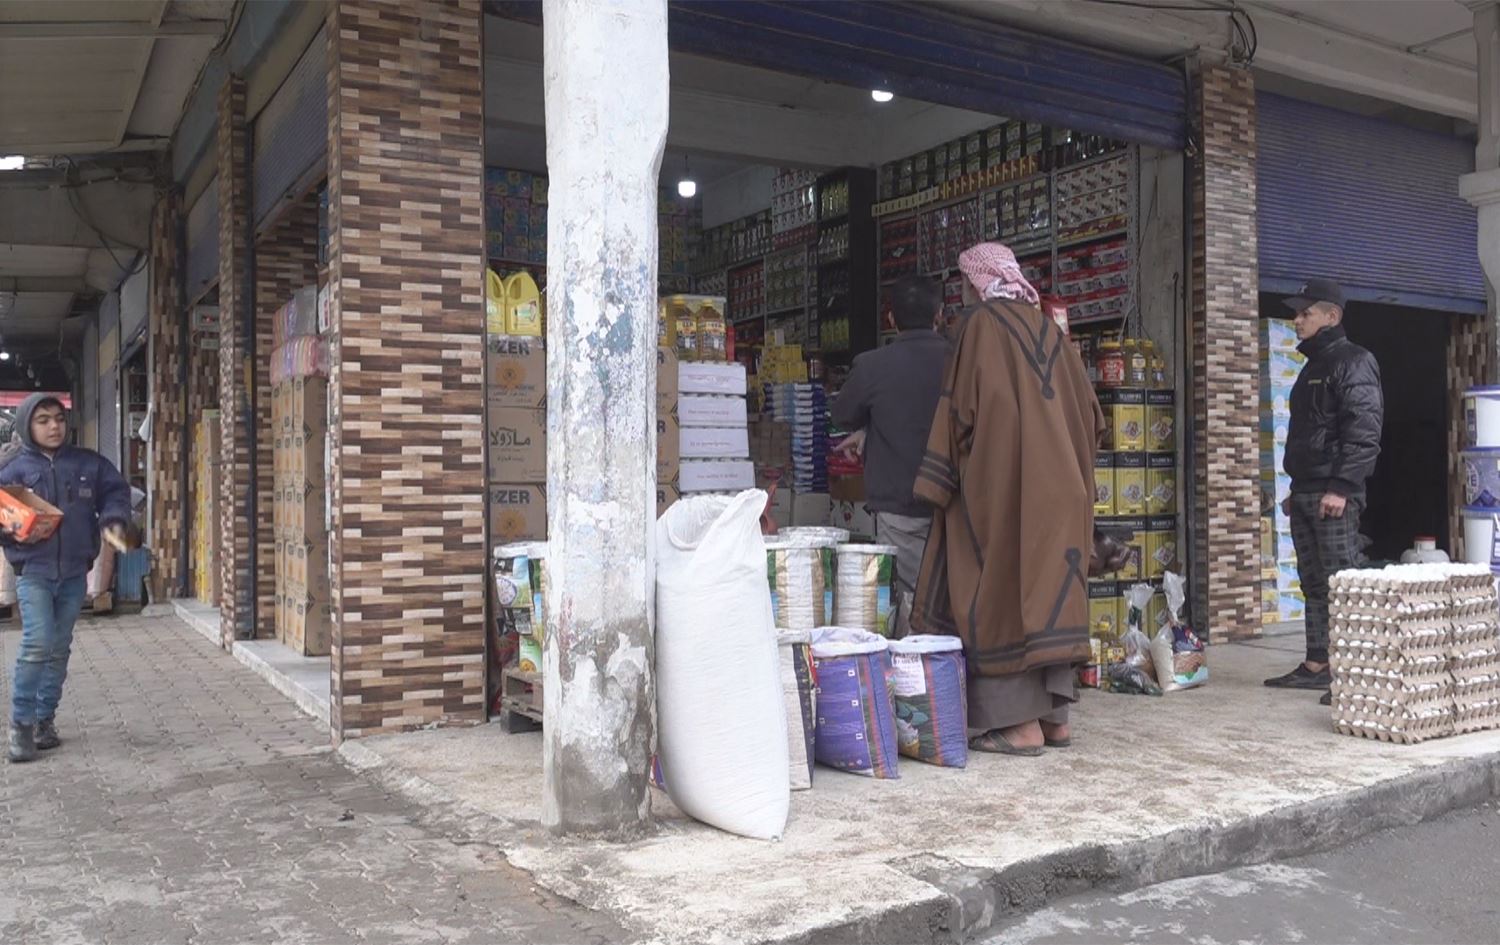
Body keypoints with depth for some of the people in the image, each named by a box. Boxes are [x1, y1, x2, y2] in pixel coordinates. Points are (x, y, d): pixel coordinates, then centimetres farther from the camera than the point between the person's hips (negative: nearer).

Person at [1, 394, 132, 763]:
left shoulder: (88, 463, 3)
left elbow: (115, 490, 12)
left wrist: (114, 519, -5)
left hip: (73, 572, 3)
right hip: (33, 572, -3)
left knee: (59, 649, 11)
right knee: (37, 644, -15)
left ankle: (45, 718, 23)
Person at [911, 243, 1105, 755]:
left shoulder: (981, 324, -5)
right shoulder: (1048, 329, 14)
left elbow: (966, 407, -12)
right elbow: (1088, 411, 15)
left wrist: (945, 480, -6)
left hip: (1002, 484, -7)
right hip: (1058, 486, 7)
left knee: (1004, 587, -2)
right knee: (1048, 589, 11)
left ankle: (1020, 722, -2)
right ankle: (1055, 716, 14)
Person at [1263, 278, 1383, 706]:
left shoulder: (1353, 363, -7)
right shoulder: (1312, 367, 22)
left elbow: (1364, 430, -17)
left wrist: (1341, 487, -23)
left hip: (1333, 494, -9)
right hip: (1304, 493, 9)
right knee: (1314, 585, 11)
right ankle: (1316, 666, 17)